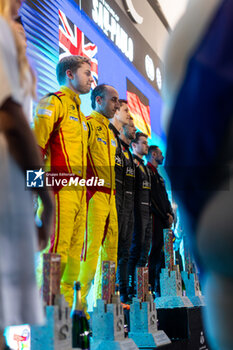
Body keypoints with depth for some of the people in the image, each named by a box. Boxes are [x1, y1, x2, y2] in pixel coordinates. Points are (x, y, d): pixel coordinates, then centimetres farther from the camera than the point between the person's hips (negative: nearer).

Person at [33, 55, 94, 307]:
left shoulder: (79, 113, 28)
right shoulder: (53, 102, 1)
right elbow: (36, 141, -11)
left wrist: (87, 187, 21)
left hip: (79, 190, 9)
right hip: (60, 188, -9)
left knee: (74, 249, 7)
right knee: (57, 247, -13)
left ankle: (67, 304, 12)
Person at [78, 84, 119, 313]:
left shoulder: (110, 132, 24)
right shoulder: (88, 125, -3)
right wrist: (87, 192, -20)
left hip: (110, 197, 9)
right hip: (94, 194, -9)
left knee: (111, 248, 9)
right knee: (90, 246, -11)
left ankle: (103, 299, 16)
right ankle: (79, 302, -7)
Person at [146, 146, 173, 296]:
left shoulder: (159, 176, 26)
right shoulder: (148, 172, -4)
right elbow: (152, 199, -13)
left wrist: (171, 215, 9)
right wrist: (165, 216, -10)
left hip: (164, 220, 9)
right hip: (155, 219, -9)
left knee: (161, 252, 6)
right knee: (155, 250, -12)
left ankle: (158, 288, 8)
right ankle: (151, 286, -10)